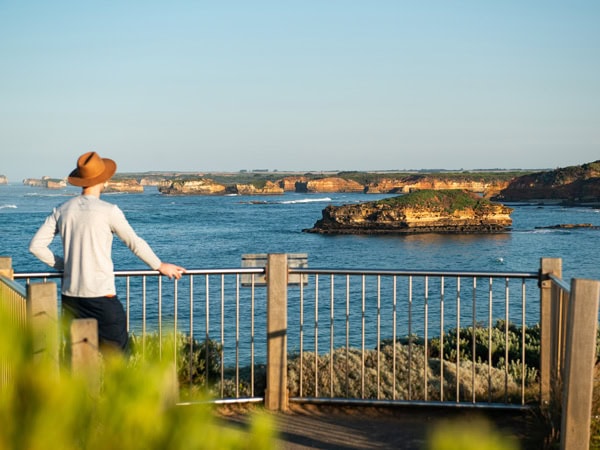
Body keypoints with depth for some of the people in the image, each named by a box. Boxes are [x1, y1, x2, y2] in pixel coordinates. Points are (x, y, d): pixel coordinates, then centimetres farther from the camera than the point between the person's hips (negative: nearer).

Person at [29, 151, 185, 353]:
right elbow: (135, 243, -1)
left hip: (70, 295, 5)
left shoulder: (62, 210, 5)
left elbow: (36, 245, 5)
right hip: (101, 296, -5)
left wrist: (62, 265, 15)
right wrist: (159, 266, 13)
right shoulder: (108, 211, -8)